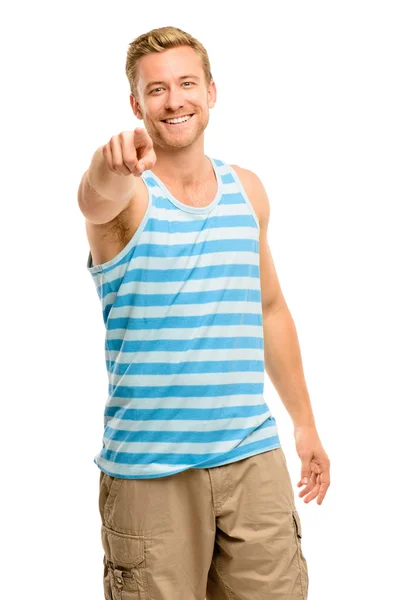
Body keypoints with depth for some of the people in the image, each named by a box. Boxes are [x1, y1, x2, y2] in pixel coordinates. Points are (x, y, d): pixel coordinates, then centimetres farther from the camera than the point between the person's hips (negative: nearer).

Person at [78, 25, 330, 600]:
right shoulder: (127, 193, -6)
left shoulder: (248, 190, 9)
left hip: (253, 455, 4)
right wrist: (113, 166, -55)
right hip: (148, 469, -4)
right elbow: (97, 197, -31)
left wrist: (304, 421, 18)